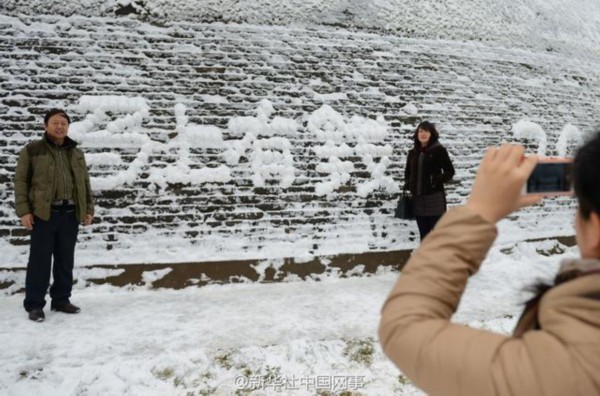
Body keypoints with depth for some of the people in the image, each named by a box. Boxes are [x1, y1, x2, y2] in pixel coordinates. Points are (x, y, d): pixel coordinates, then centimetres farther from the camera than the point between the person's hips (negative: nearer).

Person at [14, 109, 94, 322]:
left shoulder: (76, 153, 14)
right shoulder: (32, 150, 2)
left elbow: (85, 183, 17)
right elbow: (21, 181, 0)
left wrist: (89, 209, 9)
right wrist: (23, 210, -9)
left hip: (70, 214, 4)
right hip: (44, 213, -4)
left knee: (66, 260, 10)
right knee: (40, 260, 0)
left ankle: (61, 299, 22)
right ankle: (34, 305, 9)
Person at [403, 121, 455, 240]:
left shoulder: (439, 150, -4)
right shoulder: (413, 152, 10)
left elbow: (450, 171, -3)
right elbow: (408, 172, 21)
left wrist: (438, 180, -19)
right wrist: (407, 187, 6)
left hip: (435, 197, -5)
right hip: (418, 199, 5)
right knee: (424, 234, 12)